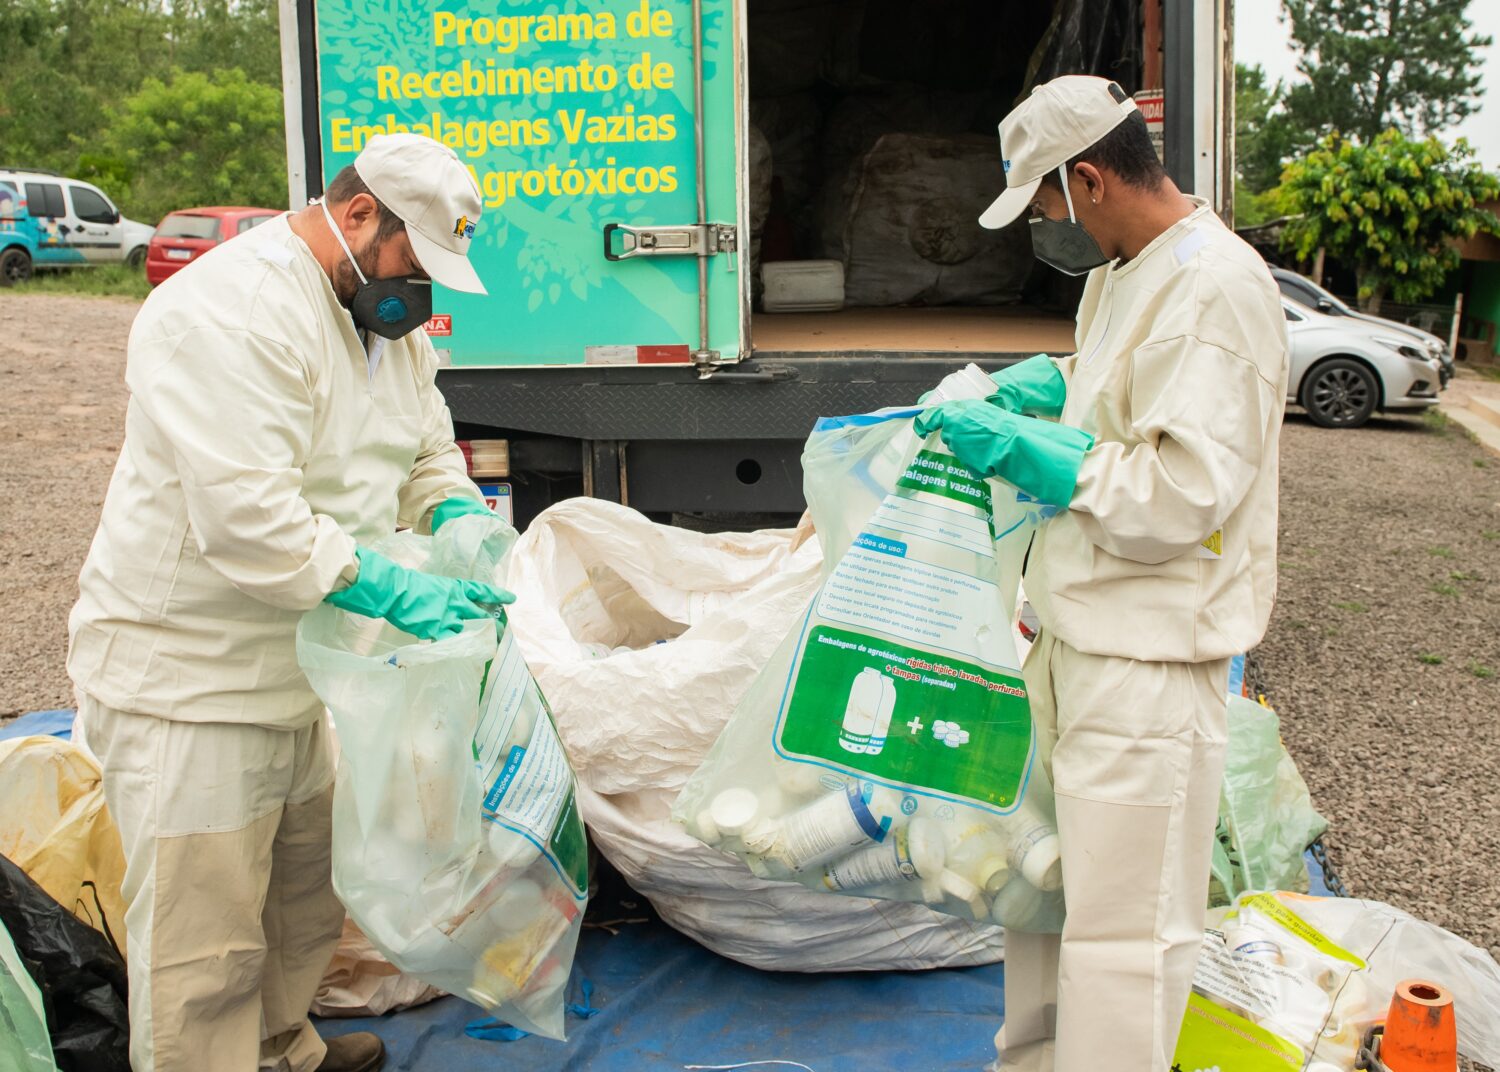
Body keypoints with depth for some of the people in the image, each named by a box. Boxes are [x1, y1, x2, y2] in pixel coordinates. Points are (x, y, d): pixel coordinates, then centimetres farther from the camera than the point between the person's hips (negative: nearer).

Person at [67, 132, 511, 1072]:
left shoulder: (386, 314, 8)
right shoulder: (232, 310, -23)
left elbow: (426, 450, 17)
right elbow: (244, 519, -30)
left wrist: (458, 519, -4)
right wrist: (391, 591, -30)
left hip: (294, 669, 10)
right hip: (184, 681, -10)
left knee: (309, 891, 23)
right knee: (204, 945, -1)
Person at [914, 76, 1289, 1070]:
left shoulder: (1215, 288, -20)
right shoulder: (1123, 270, 11)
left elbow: (1182, 495, -25)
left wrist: (1024, 450, -20)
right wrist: (1060, 387, 11)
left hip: (1148, 652, -10)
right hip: (1079, 620, 11)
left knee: (1122, 921, -1)